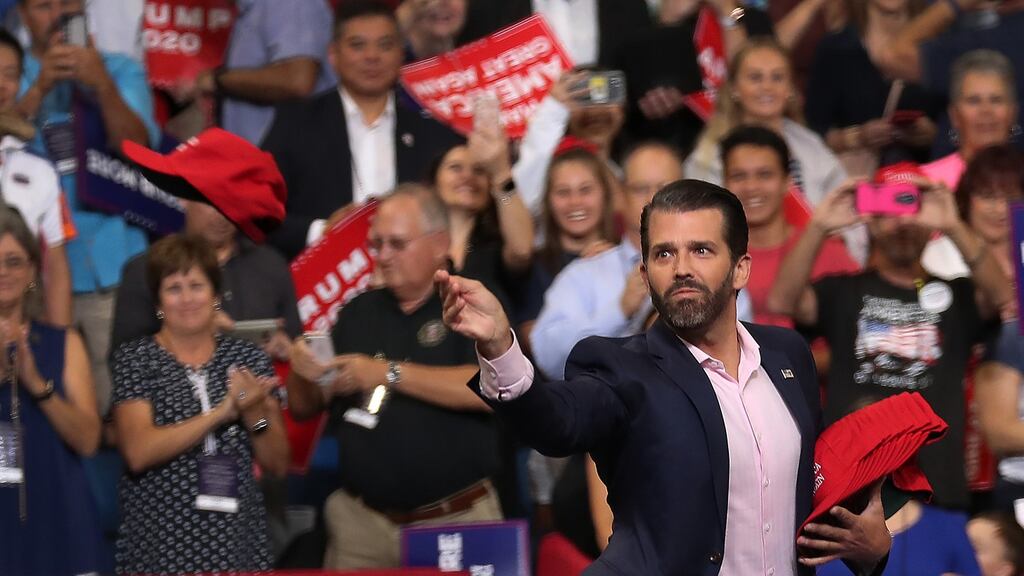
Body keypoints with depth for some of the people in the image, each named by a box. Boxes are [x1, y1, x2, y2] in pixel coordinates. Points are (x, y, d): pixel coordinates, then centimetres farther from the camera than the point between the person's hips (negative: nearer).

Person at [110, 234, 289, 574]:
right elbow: (138, 452, -14)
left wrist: (255, 414, -10)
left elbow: (278, 464, 9)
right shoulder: (135, 359, 1)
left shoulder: (248, 358, 8)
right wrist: (221, 412, -17)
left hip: (238, 544, 2)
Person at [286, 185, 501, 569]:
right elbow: (304, 409, 17)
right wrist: (301, 374, -6)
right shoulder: (359, 313, 13)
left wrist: (390, 373, -18)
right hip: (361, 523, 4)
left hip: (457, 522, -4)